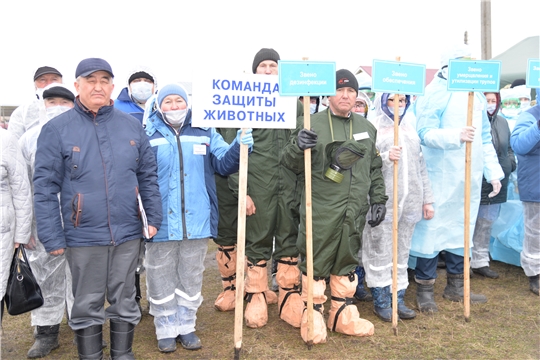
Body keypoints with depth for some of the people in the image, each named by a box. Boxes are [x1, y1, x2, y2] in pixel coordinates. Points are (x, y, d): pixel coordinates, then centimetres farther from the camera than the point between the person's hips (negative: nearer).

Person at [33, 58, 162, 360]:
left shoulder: (132, 126, 4)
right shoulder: (57, 129, -4)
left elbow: (149, 176, 9)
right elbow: (45, 188, -4)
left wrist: (154, 217, 4)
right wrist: (52, 237, -7)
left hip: (128, 233, 3)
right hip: (83, 236, -2)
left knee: (125, 301, 15)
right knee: (87, 305, 11)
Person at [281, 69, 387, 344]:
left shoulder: (367, 128, 13)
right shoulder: (312, 124, -3)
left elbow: (375, 169, 19)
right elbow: (290, 164, -3)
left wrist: (378, 200, 13)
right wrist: (298, 146, -23)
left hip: (354, 212, 5)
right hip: (320, 211, -4)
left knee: (347, 261, 14)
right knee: (316, 262, 2)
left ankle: (343, 315, 29)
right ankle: (313, 316, 19)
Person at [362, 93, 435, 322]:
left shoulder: (410, 128, 15)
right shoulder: (372, 128, -2)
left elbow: (421, 165, 16)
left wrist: (427, 199, 14)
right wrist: (385, 157, -24)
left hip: (410, 201, 5)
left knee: (402, 253, 12)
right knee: (380, 253, 2)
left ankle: (398, 298, 23)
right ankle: (381, 301, 16)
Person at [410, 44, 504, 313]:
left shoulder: (476, 95, 13)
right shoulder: (434, 93, -7)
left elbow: (485, 137, 16)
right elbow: (425, 133, -16)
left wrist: (493, 172, 10)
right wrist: (456, 136, -31)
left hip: (471, 177, 7)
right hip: (441, 177, -7)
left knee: (462, 228, 13)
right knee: (432, 228, -2)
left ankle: (455, 286, 27)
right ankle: (424, 289, 11)